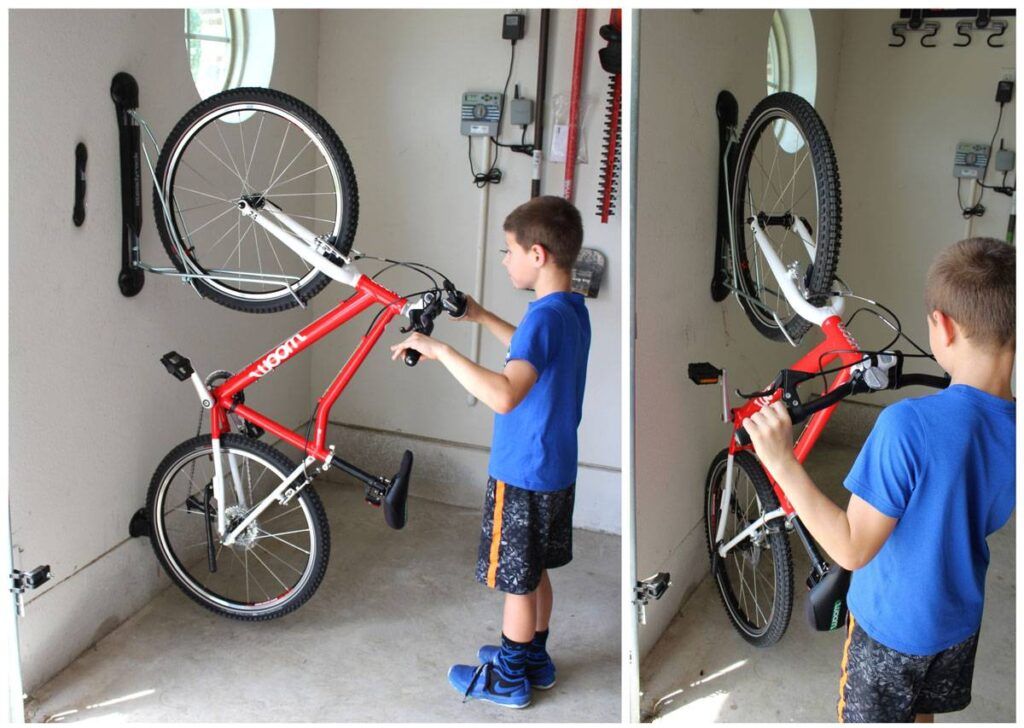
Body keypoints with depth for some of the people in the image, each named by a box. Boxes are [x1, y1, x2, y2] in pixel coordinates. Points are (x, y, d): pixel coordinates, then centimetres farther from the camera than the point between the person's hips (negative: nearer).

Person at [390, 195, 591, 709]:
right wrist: (483, 318, 21)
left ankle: (509, 679, 24)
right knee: (533, 573, 23)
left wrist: (440, 350, -37)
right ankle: (535, 659, 39)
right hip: (556, 469, 9)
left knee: (517, 581, 8)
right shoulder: (574, 310, 3)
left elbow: (504, 395, -41)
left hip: (522, 475, -9)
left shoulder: (545, 316, -26)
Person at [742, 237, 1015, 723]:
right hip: (960, 619, 5)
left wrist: (782, 464, -33)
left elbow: (852, 549, -31)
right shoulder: (1010, 426, -14)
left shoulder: (909, 425, -36)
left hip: (890, 625, -5)